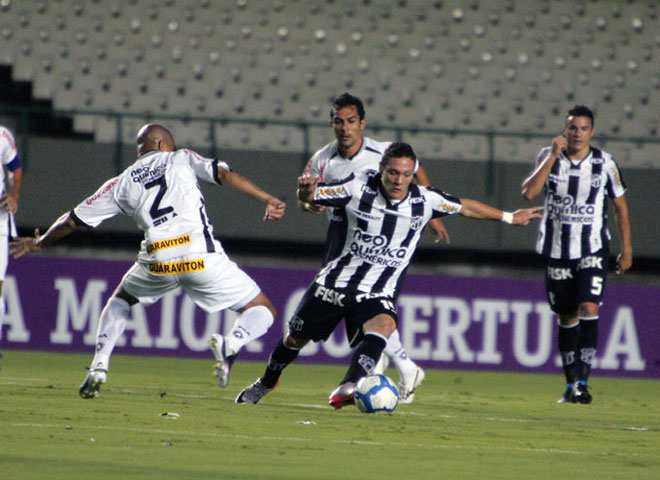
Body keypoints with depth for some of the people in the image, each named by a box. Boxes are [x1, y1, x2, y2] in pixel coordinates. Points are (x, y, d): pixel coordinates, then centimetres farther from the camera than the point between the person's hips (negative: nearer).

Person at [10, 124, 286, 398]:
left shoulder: (122, 183, 21)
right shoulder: (182, 159, 17)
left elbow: (73, 220, 24)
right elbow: (223, 174, -1)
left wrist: (39, 243, 40)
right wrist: (267, 200, -4)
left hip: (157, 261, 3)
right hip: (201, 256, -3)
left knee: (121, 300, 34)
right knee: (262, 311, 7)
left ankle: (98, 367, 17)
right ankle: (232, 344, -25)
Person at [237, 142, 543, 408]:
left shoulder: (425, 201, -8)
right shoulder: (359, 187, -11)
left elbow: (465, 207, 9)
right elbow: (313, 196, -5)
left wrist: (508, 217, 17)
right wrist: (306, 191, -30)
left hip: (379, 291, -1)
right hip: (339, 277, 1)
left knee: (383, 325, -34)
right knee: (296, 336, 12)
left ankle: (346, 390, -49)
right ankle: (267, 382, 43)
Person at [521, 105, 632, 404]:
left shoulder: (604, 163, -4)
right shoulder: (549, 157, -2)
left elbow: (620, 207, 7)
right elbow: (529, 192, -16)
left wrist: (626, 250, 5)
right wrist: (553, 156, -19)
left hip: (593, 249, -2)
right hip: (556, 249, 2)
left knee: (589, 307, -18)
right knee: (566, 317, 7)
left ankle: (582, 382, -18)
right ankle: (570, 384, 17)